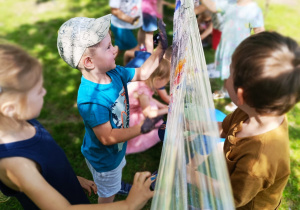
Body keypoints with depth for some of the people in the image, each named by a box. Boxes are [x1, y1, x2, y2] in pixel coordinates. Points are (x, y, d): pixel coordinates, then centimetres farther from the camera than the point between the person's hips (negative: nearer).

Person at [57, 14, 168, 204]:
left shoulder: (113, 72, -18)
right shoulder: (90, 99, -42)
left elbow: (142, 73, -4)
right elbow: (107, 137, -36)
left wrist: (161, 48, -11)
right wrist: (141, 129, -44)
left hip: (116, 149, 8)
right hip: (103, 158, -8)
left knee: (118, 170, 40)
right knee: (108, 195, 23)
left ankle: (119, 187, 71)